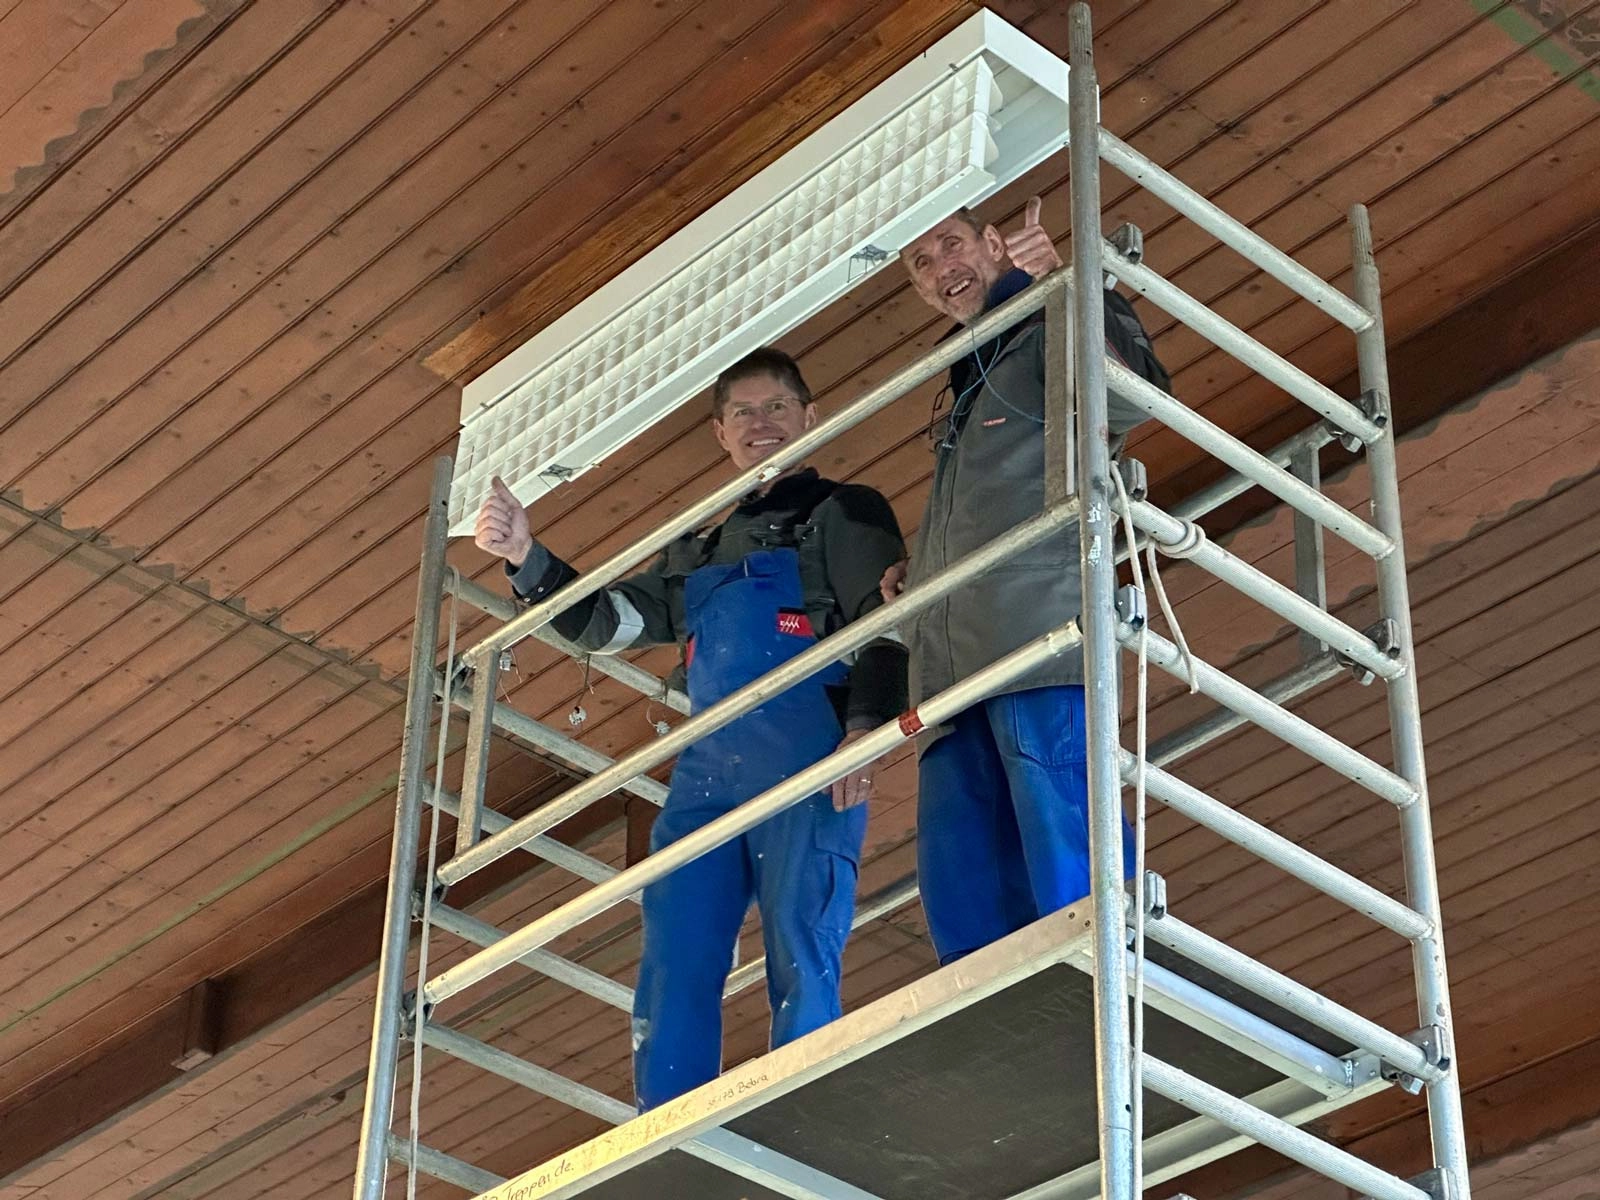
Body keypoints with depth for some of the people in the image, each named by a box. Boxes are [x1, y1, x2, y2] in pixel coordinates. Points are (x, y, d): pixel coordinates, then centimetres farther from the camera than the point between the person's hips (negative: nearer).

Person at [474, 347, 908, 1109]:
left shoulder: (843, 514, 14)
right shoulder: (697, 552, 32)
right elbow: (601, 623, 29)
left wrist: (864, 723, -18)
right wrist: (523, 556, 12)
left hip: (804, 762, -6)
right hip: (703, 774, 6)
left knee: (800, 966, -15)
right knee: (672, 974, -6)